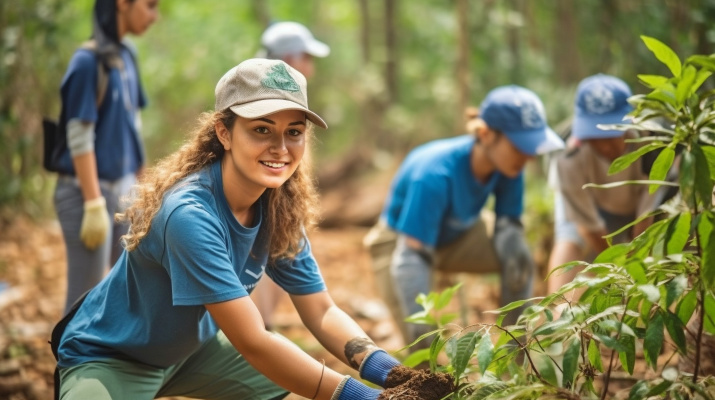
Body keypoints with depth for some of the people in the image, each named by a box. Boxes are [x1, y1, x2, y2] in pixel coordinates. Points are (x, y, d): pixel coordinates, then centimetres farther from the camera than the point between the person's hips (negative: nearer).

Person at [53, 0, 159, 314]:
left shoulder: (125, 57, 8)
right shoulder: (87, 62, -15)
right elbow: (80, 139, -17)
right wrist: (94, 205, -18)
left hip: (123, 190, 8)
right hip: (87, 192, -8)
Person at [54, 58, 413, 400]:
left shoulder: (281, 211, -10)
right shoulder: (190, 215, -33)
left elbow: (321, 311, -8)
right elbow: (253, 343, -34)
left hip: (192, 349, 8)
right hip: (108, 360, -7)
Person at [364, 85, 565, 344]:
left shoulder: (507, 165, -23)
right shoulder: (435, 174, -39)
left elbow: (508, 227, -14)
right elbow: (410, 259, -41)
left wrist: (518, 265, -33)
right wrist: (421, 330, -47)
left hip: (458, 236, 6)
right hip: (400, 242, -5)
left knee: (520, 260, -20)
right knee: (423, 349, -23)